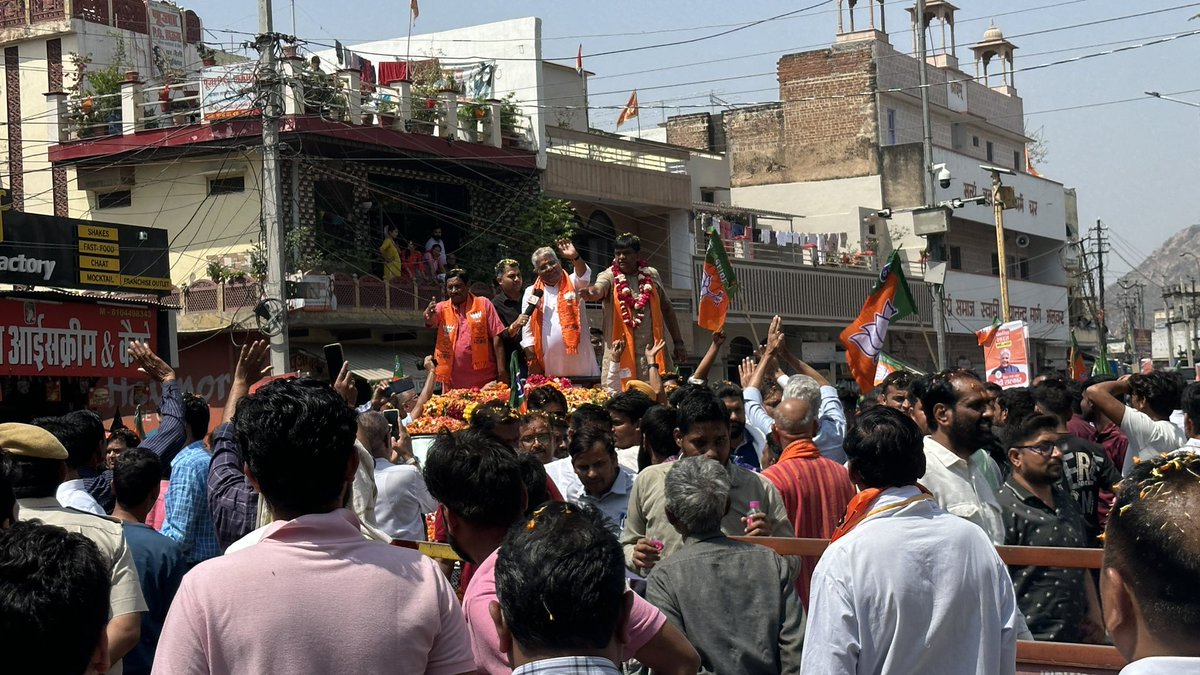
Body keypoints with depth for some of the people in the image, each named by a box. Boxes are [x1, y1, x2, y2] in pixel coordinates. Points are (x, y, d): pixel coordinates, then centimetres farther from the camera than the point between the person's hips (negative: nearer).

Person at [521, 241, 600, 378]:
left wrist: (575, 257, -33)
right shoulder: (531, 293, 10)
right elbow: (527, 331, 7)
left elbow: (584, 276, -13)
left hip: (578, 359, 0)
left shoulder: (573, 284, 10)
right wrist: (532, 362, -1)